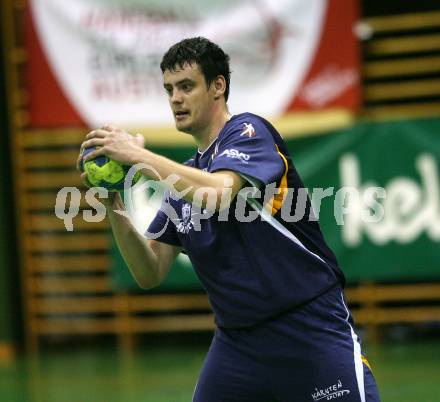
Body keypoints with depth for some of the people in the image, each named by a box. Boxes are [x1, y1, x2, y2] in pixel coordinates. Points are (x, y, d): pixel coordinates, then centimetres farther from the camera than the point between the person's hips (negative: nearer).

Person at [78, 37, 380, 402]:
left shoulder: (248, 131, -5)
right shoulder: (184, 179, 15)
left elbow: (218, 194, -25)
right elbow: (151, 274, 10)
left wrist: (139, 155, -18)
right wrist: (115, 210, -4)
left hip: (309, 331, -7)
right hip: (237, 341, 7)